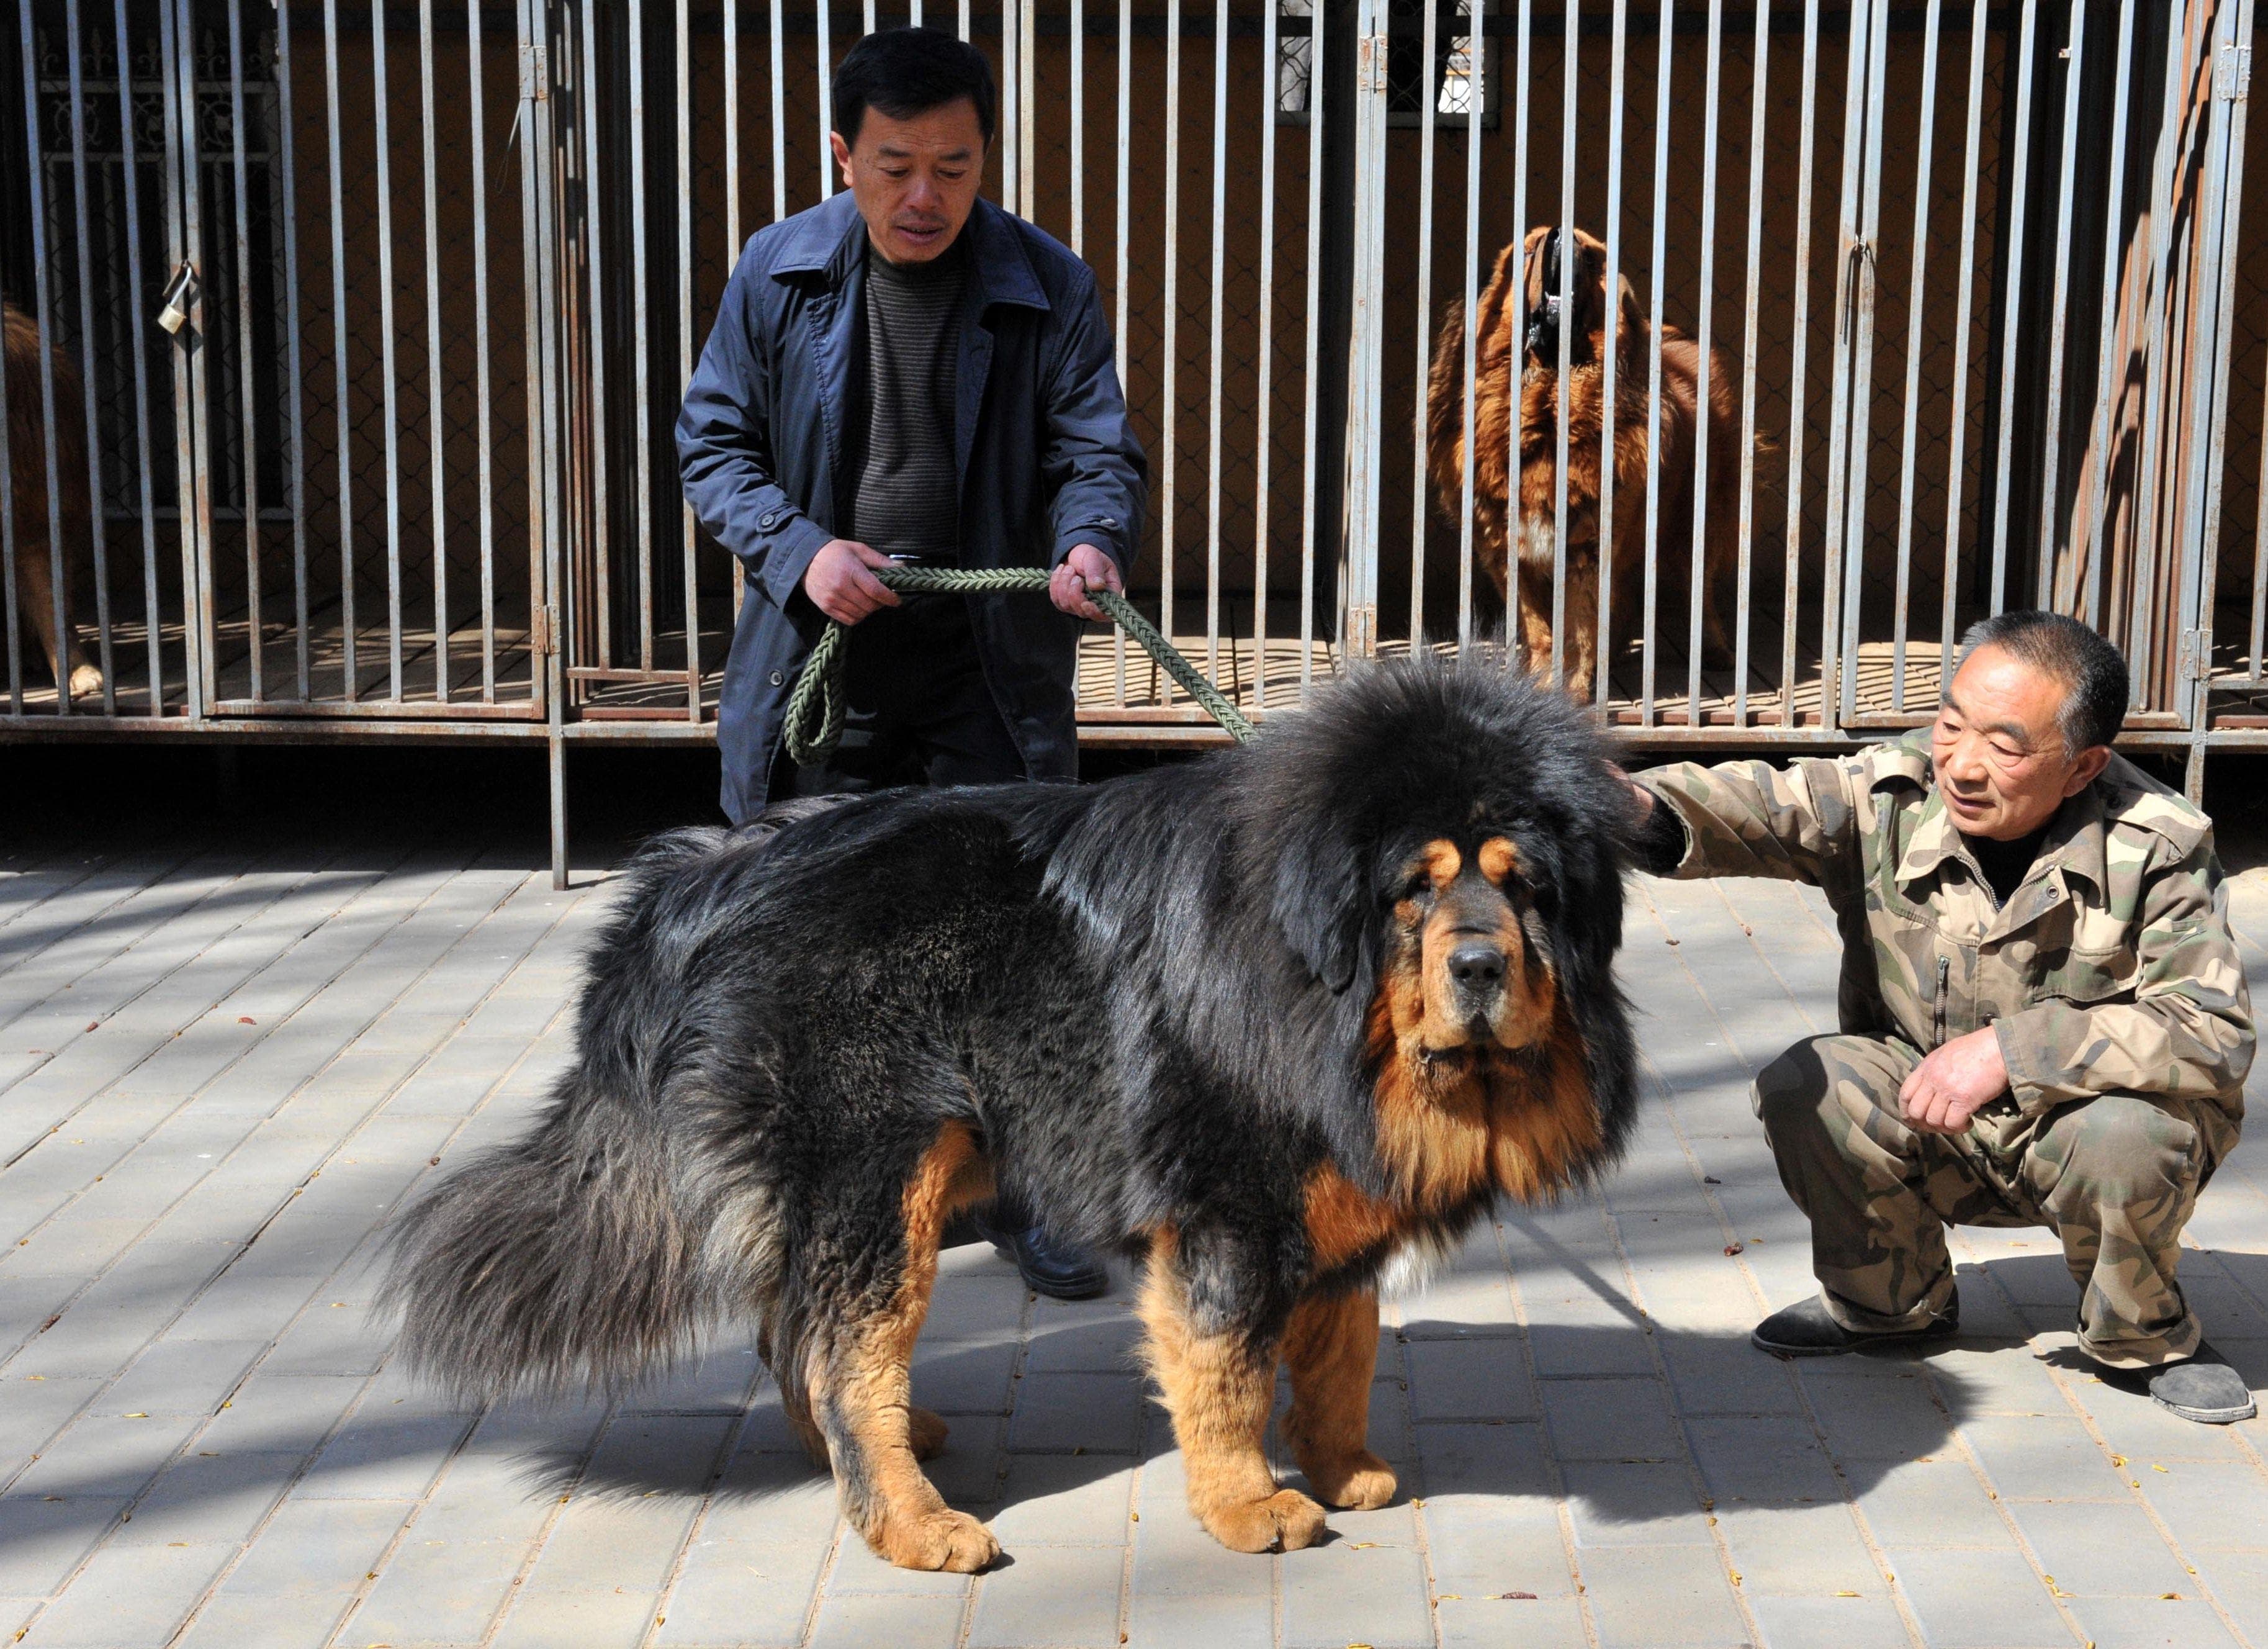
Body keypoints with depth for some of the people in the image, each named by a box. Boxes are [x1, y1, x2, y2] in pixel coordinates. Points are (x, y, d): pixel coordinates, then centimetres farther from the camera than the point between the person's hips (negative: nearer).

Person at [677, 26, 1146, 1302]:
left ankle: (1017, 1190, 18)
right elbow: (713, 444, 4)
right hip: (819, 668, 1)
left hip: (989, 672, -1)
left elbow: (1098, 452, -4)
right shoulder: (778, 274, 0)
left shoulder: (1048, 287, -2)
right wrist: (800, 551, -13)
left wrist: (1093, 540, -27)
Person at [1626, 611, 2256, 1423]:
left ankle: (2143, 1338, 0)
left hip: (2083, 1118, -2)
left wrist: (2011, 1050, -32)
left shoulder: (2158, 847, -19)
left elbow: (2213, 1032, -26)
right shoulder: (1893, 796, -15)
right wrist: (1647, 815, -58)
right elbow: (1766, 809, -34)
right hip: (1928, 1129, 2)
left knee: (2127, 1139, -34)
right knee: (1801, 1090, -23)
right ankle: (1892, 1301, 7)